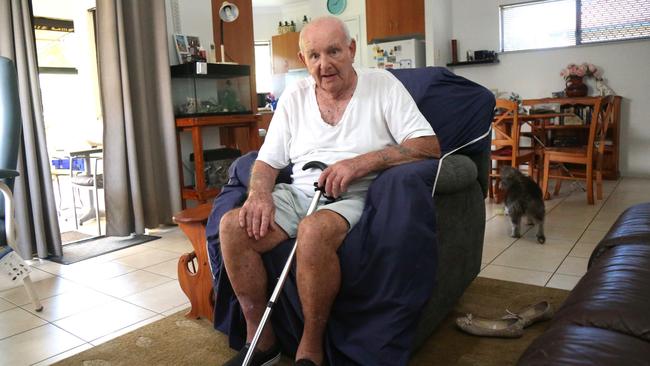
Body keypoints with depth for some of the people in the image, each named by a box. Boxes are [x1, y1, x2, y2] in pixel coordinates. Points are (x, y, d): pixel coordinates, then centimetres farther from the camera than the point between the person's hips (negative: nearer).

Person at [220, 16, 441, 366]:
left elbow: (428, 145, -10)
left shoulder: (382, 84, 0)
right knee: (232, 226, -19)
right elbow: (267, 160, 10)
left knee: (314, 230, -36)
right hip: (297, 193, 5)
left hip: (354, 197, -4)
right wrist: (260, 195, -13)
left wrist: (361, 163, -21)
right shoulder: (294, 96, 11)